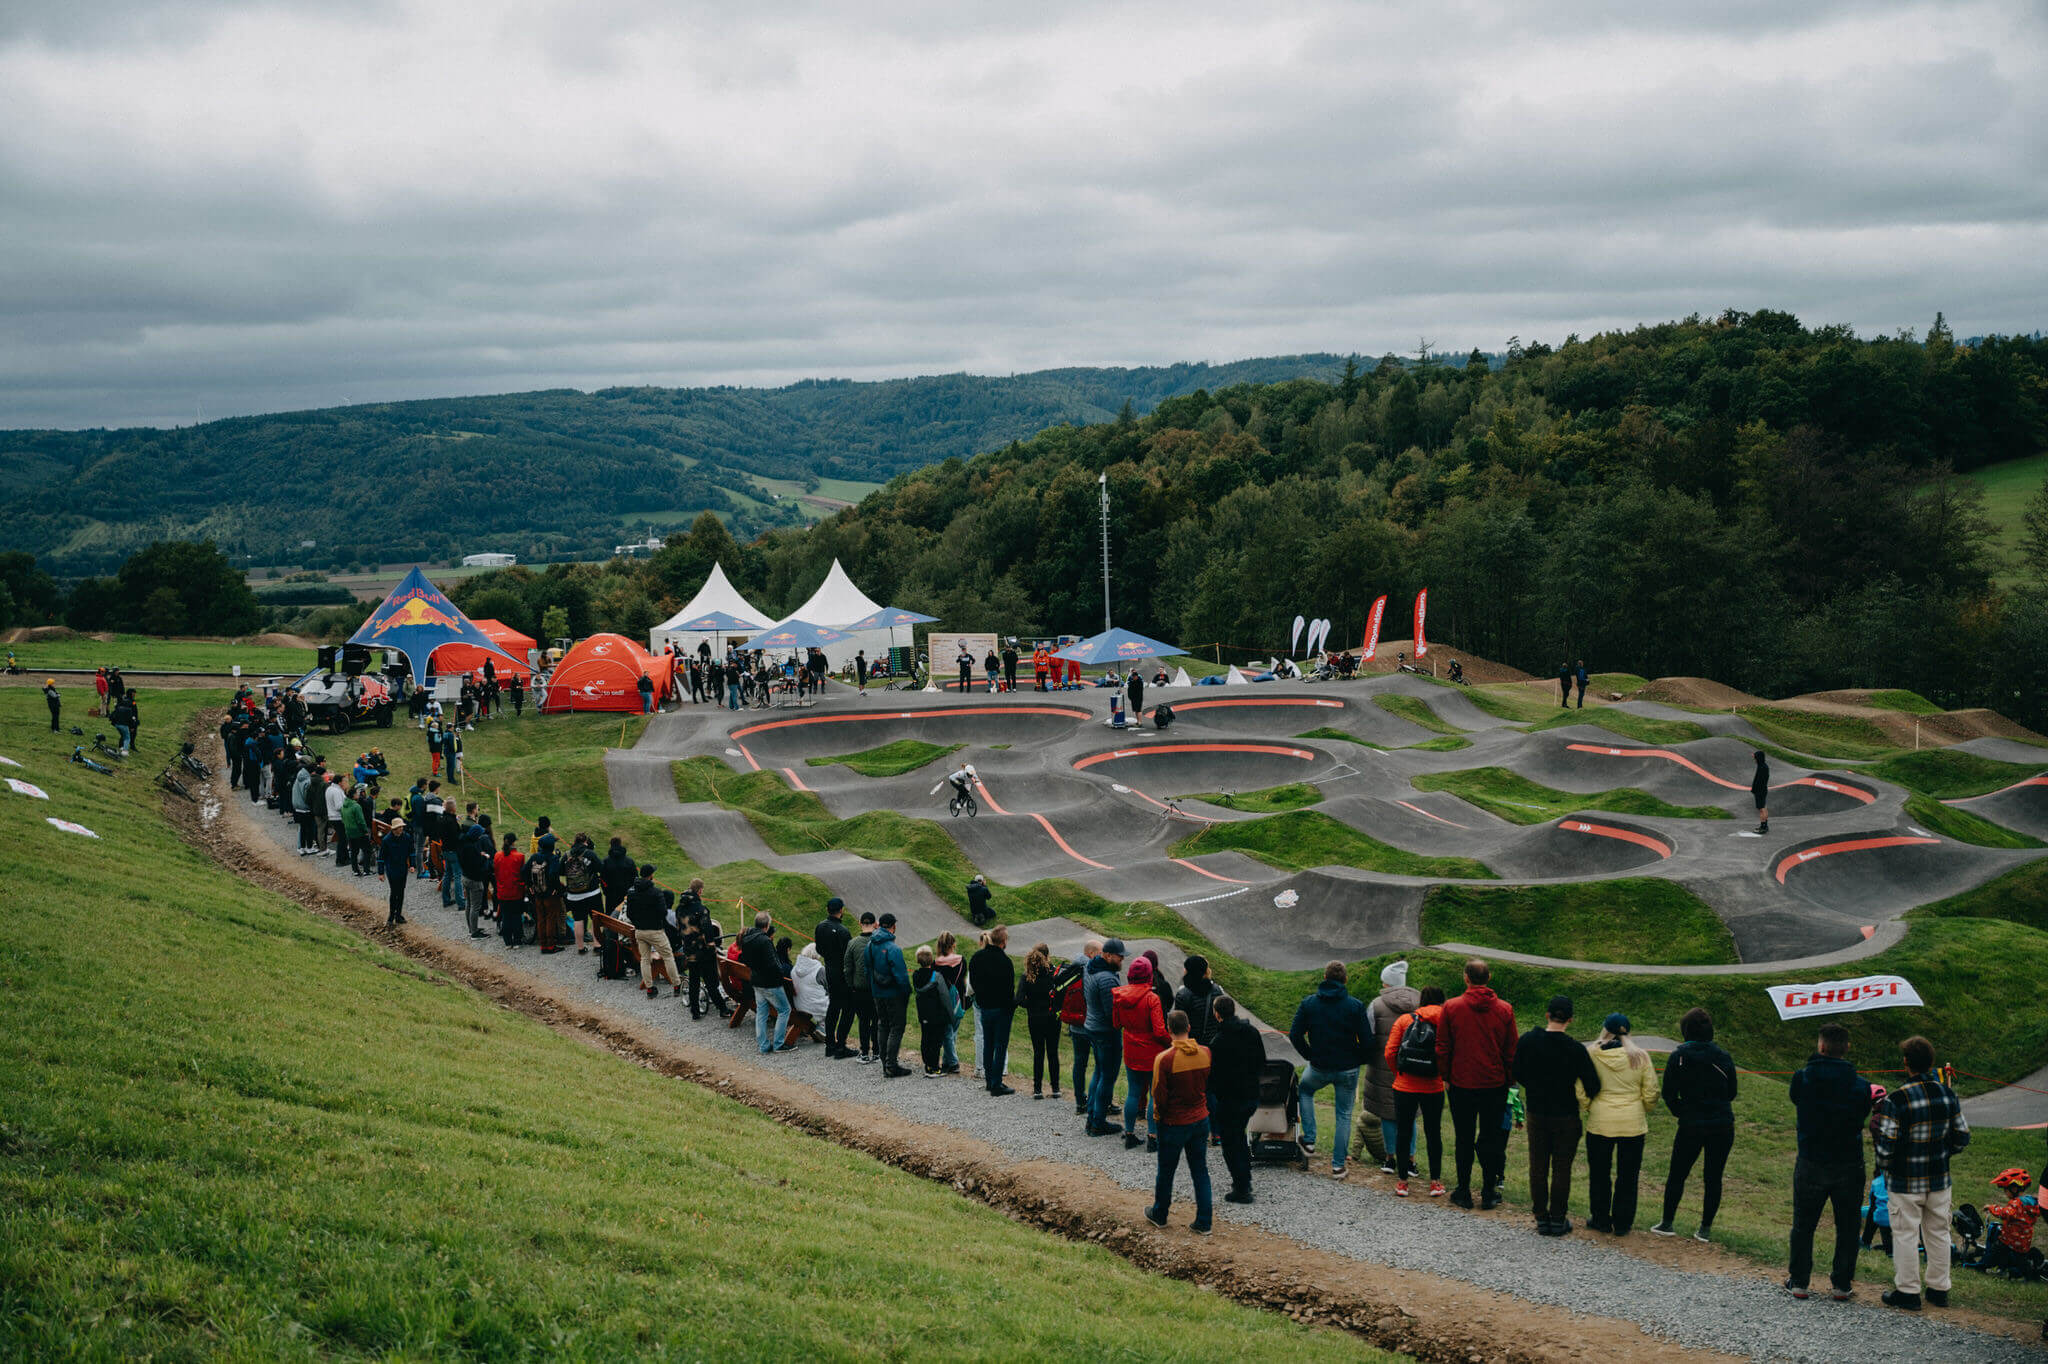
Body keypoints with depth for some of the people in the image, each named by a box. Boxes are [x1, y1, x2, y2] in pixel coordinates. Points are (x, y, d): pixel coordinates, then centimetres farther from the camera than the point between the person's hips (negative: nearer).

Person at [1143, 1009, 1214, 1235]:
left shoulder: (1164, 1059, -22)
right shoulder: (1205, 1053, -7)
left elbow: (1159, 1097, -16)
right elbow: (1209, 1086, 6)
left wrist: (1159, 1113, 4)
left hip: (1174, 1123, -4)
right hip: (1201, 1120, 4)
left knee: (1166, 1171, 15)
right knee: (1200, 1171, 13)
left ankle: (1159, 1215, 32)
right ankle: (1203, 1222, 14)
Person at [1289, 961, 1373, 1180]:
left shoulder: (1308, 1003, -4)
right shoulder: (1355, 1006, -10)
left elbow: (1295, 1035, -4)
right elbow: (1367, 1042, -12)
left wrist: (1310, 1055, 10)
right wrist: (1357, 1061, 6)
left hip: (1319, 1068, 1)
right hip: (1348, 1070, -1)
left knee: (1305, 1090, 31)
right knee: (1344, 1115, 11)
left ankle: (1309, 1141, 21)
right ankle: (1338, 1165, 12)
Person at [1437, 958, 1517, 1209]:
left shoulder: (1451, 1008, -6)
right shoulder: (1505, 1009, -2)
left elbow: (1442, 1047, -2)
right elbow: (1511, 1051, 2)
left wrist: (1445, 1076, 8)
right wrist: (1509, 1080, 12)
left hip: (1461, 1084, -1)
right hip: (1495, 1085, 1)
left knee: (1464, 1139, 9)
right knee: (1491, 1138, 10)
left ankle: (1463, 1192, 13)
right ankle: (1489, 1193, 13)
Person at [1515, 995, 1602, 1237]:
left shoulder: (1527, 1041, -8)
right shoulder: (1575, 1050, -16)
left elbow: (1518, 1074, 3)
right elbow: (1593, 1087, -12)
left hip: (1536, 1114, 2)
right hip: (1566, 1117, -2)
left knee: (1538, 1167, 11)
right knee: (1561, 1168, 8)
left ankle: (1541, 1219, 15)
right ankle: (1558, 1220, 13)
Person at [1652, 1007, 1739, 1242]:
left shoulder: (1678, 1057, -7)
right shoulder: (1723, 1058, -2)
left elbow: (1668, 1093, -3)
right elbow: (1732, 1093, 7)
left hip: (1690, 1126, -1)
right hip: (1722, 1126, 2)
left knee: (1677, 1175, 11)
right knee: (1713, 1177, 8)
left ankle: (1667, 1223, 16)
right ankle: (1706, 1228, 11)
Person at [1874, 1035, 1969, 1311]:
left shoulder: (1897, 1098, -18)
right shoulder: (1947, 1094, -2)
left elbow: (1887, 1143, -16)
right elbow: (1963, 1136, 6)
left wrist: (1884, 1165, 3)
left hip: (1905, 1182, -5)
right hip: (1939, 1179, 5)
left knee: (1906, 1235, 5)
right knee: (1938, 1232, 16)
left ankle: (1907, 1291, 11)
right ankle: (1939, 1289, 24)